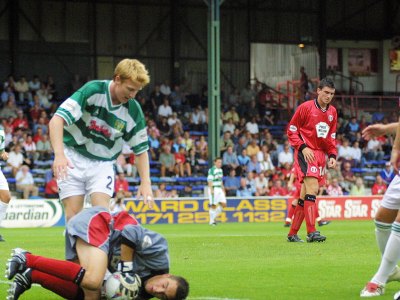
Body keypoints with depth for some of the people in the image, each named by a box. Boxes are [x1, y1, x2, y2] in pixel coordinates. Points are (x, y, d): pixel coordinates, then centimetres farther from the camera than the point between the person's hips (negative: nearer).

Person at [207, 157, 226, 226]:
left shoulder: (220, 170, 15)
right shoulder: (212, 170, -11)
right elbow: (209, 180, -17)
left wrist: (223, 188, 22)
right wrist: (211, 189, -25)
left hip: (219, 189, 8)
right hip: (214, 189, -8)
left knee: (223, 204, 3)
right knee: (213, 205, -6)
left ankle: (213, 217, 17)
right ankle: (211, 221, 2)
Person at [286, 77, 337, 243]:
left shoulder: (332, 112, 14)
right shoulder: (305, 107, -4)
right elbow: (291, 130, -2)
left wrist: (332, 155, 7)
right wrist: (303, 147, -14)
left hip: (321, 155, 6)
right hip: (306, 153, -6)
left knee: (305, 195, 8)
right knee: (313, 188, -21)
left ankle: (292, 234, 15)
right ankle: (312, 232, -26)